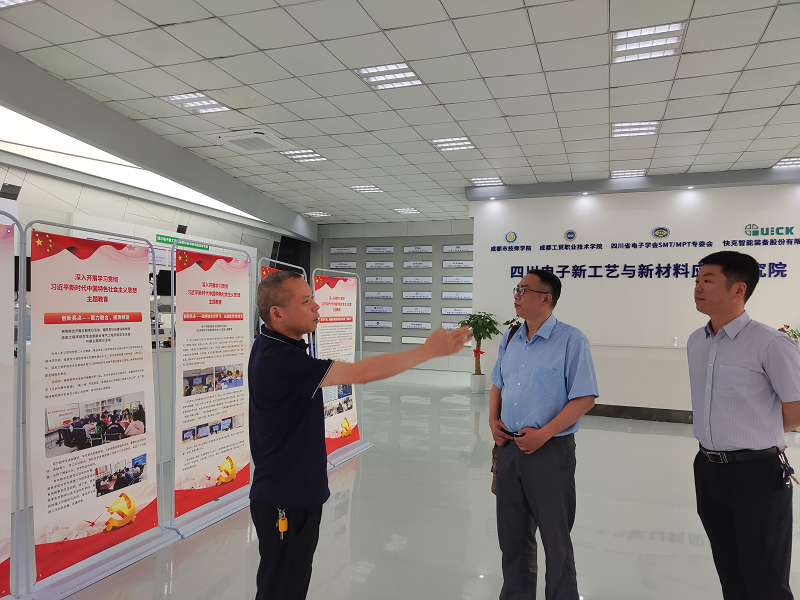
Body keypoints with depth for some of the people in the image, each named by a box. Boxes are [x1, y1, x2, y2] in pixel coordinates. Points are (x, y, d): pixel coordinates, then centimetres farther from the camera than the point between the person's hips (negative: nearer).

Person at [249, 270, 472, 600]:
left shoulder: (271, 348, 5)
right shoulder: (279, 360, -28)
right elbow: (360, 372, -30)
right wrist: (429, 350, -23)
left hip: (297, 492, 10)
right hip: (285, 501, -10)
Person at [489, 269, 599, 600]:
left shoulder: (571, 340, -12)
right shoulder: (510, 339, 8)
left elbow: (585, 397, -14)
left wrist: (544, 434, -20)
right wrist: (493, 420, 2)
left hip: (549, 449, -6)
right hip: (509, 447, 6)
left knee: (555, 538, 9)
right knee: (511, 533, 18)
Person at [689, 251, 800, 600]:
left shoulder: (770, 344, -18)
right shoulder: (695, 342, 4)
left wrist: (759, 438, 0)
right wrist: (722, 438, 10)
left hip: (757, 473, -6)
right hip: (708, 469, 6)